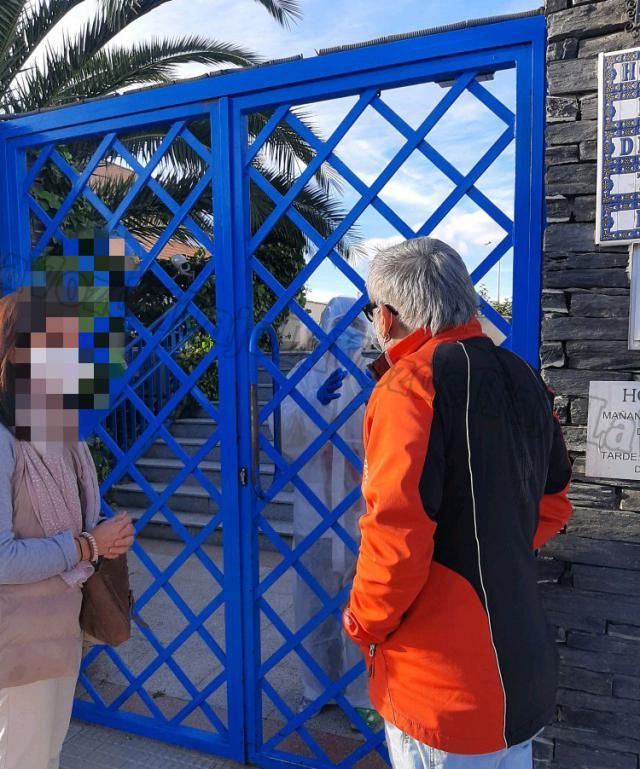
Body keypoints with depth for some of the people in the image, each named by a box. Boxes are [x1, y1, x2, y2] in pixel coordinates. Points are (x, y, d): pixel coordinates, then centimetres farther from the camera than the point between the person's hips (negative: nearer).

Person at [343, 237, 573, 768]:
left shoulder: (410, 384, -20)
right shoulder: (522, 378, 5)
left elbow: (397, 536, -26)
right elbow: (552, 504, 14)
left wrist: (365, 623, -9)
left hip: (443, 684, -7)